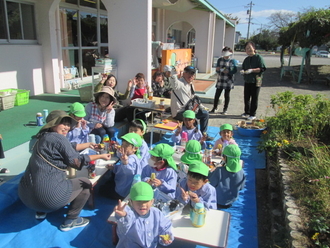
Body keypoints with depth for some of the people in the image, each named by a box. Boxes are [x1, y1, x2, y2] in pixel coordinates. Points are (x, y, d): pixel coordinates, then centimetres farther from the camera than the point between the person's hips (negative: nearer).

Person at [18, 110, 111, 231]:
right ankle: (70, 221, 13)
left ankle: (41, 211, 31)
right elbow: (76, 161, -8)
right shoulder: (58, 138, -14)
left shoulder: (43, 137, 13)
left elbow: (70, 148, 22)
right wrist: (100, 156, 2)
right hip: (47, 196, -9)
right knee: (86, 183, 9)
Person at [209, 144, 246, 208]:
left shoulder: (219, 171, -30)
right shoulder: (241, 172, -20)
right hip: (232, 201, 4)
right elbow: (241, 187, -3)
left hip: (218, 201, -4)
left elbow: (211, 184, -15)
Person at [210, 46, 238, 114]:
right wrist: (219, 69, -14)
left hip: (228, 81, -2)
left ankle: (225, 109, 18)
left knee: (227, 95, 7)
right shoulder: (220, 60, 7)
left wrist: (228, 71, -23)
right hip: (220, 80, 3)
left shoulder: (233, 61, -3)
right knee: (217, 94, 3)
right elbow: (217, 69, 8)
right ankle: (214, 108, 16)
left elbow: (234, 71, -8)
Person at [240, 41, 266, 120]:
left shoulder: (258, 57, -5)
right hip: (247, 81, 6)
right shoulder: (246, 59, 15)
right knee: (246, 97, 9)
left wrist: (252, 70, -23)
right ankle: (246, 112, 24)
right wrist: (242, 71, -1)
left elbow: (262, 68, -12)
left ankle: (253, 114, 9)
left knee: (254, 98, 0)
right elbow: (243, 68, 23)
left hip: (256, 81, -6)